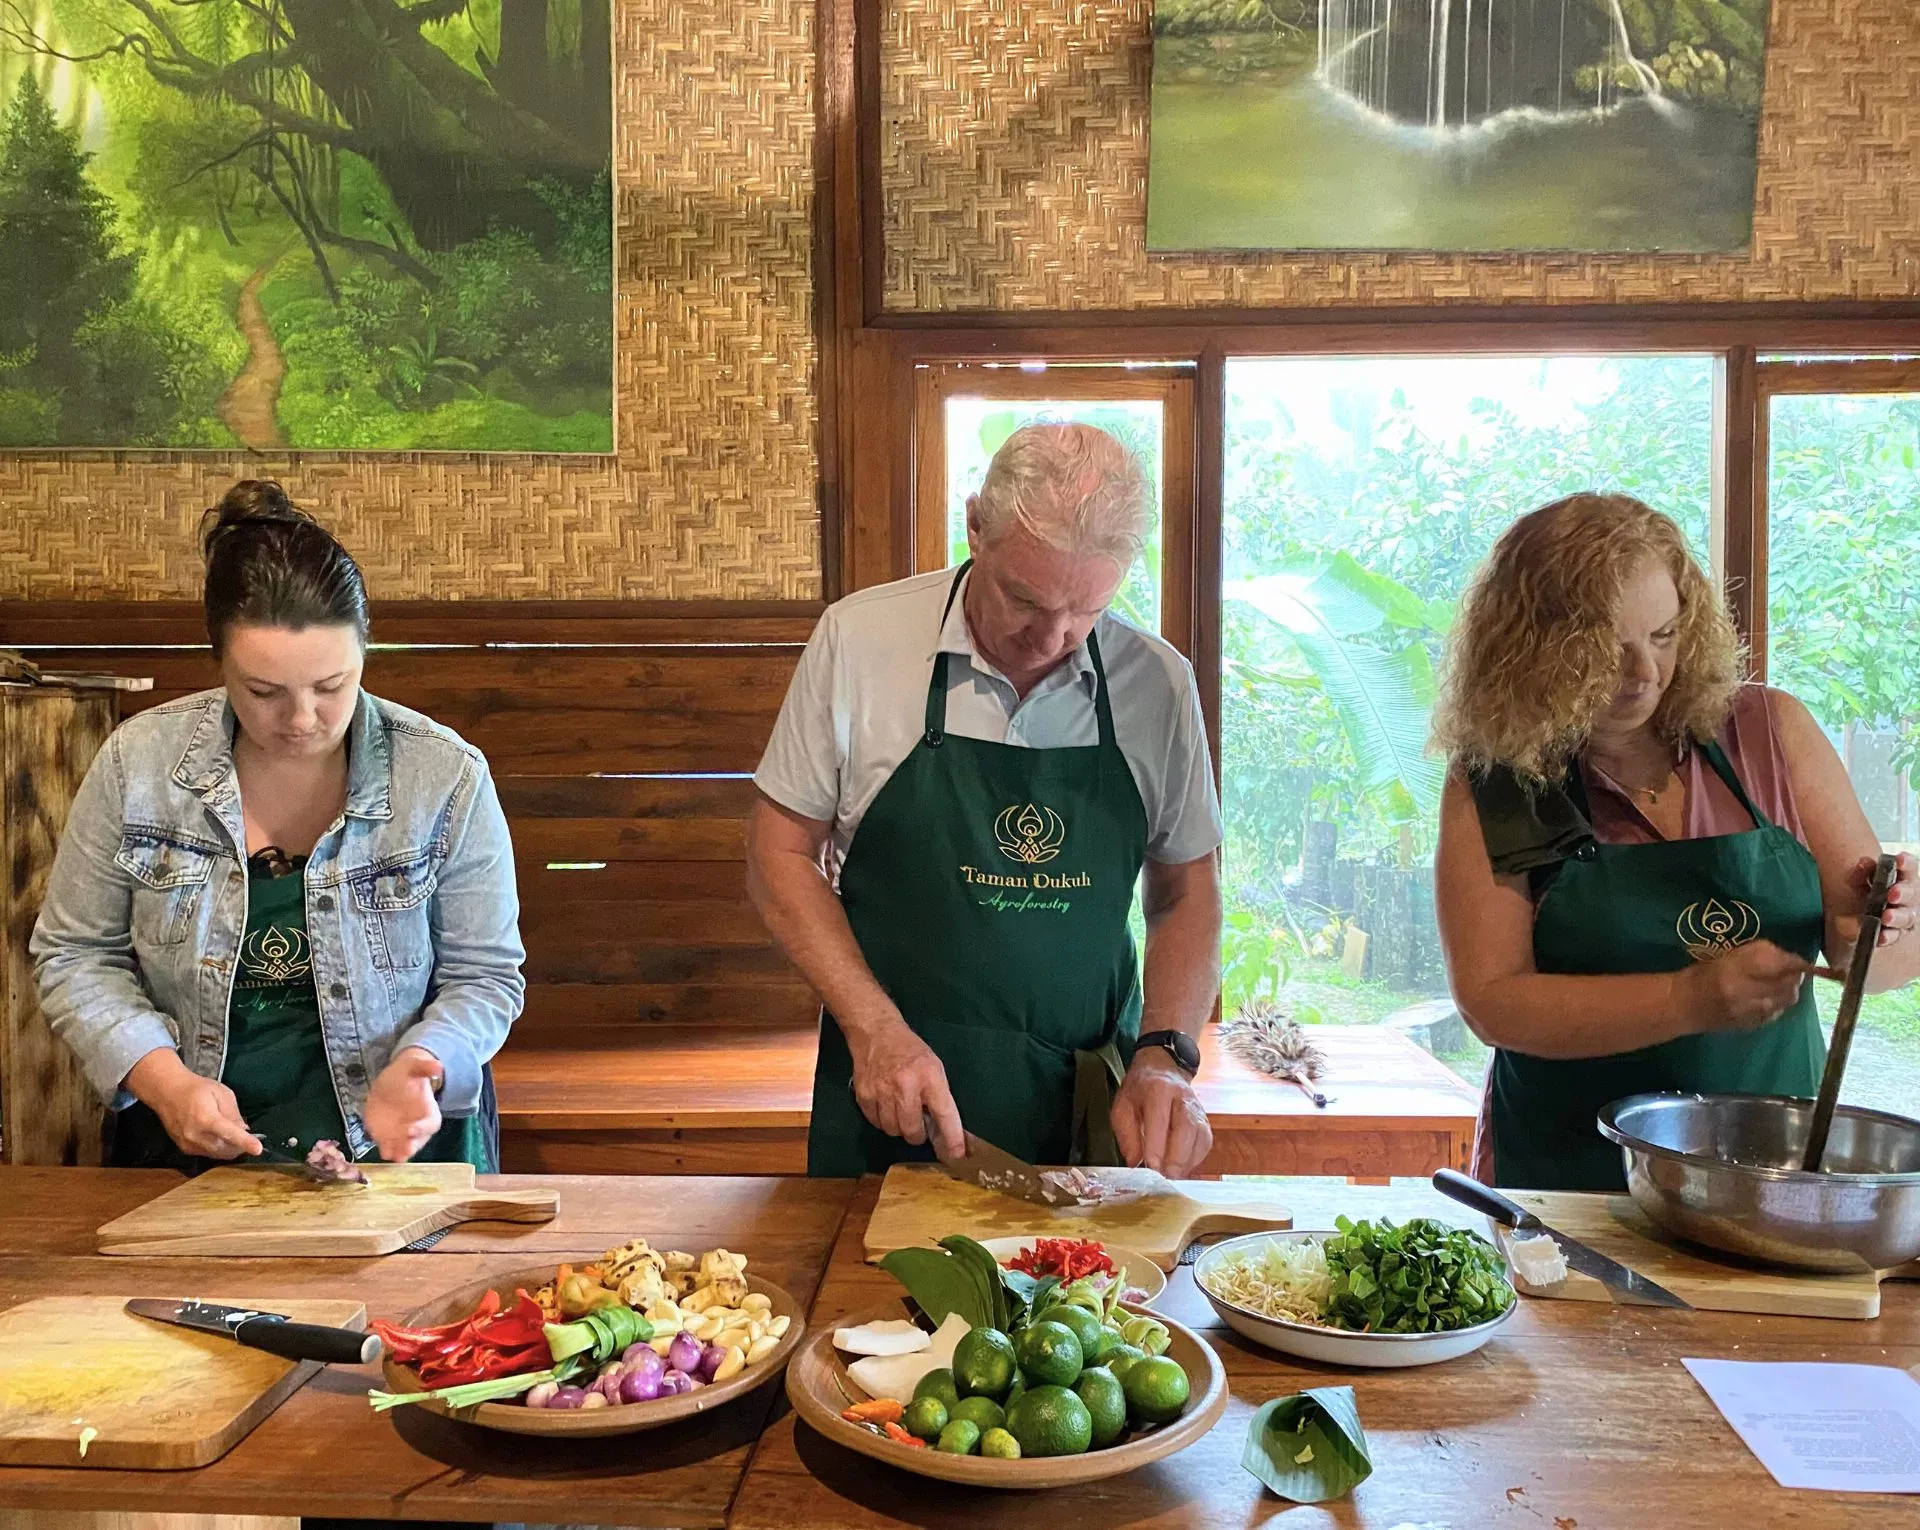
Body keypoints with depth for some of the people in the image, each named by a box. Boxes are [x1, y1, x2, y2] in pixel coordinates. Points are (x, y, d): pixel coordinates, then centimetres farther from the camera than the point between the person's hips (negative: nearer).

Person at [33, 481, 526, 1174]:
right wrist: (162, 1079, -9)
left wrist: (420, 1065, -19)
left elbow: (484, 976, 1)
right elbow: (75, 957, 7)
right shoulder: (137, 764, -2)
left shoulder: (446, 778, -7)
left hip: (398, 1148, -2)